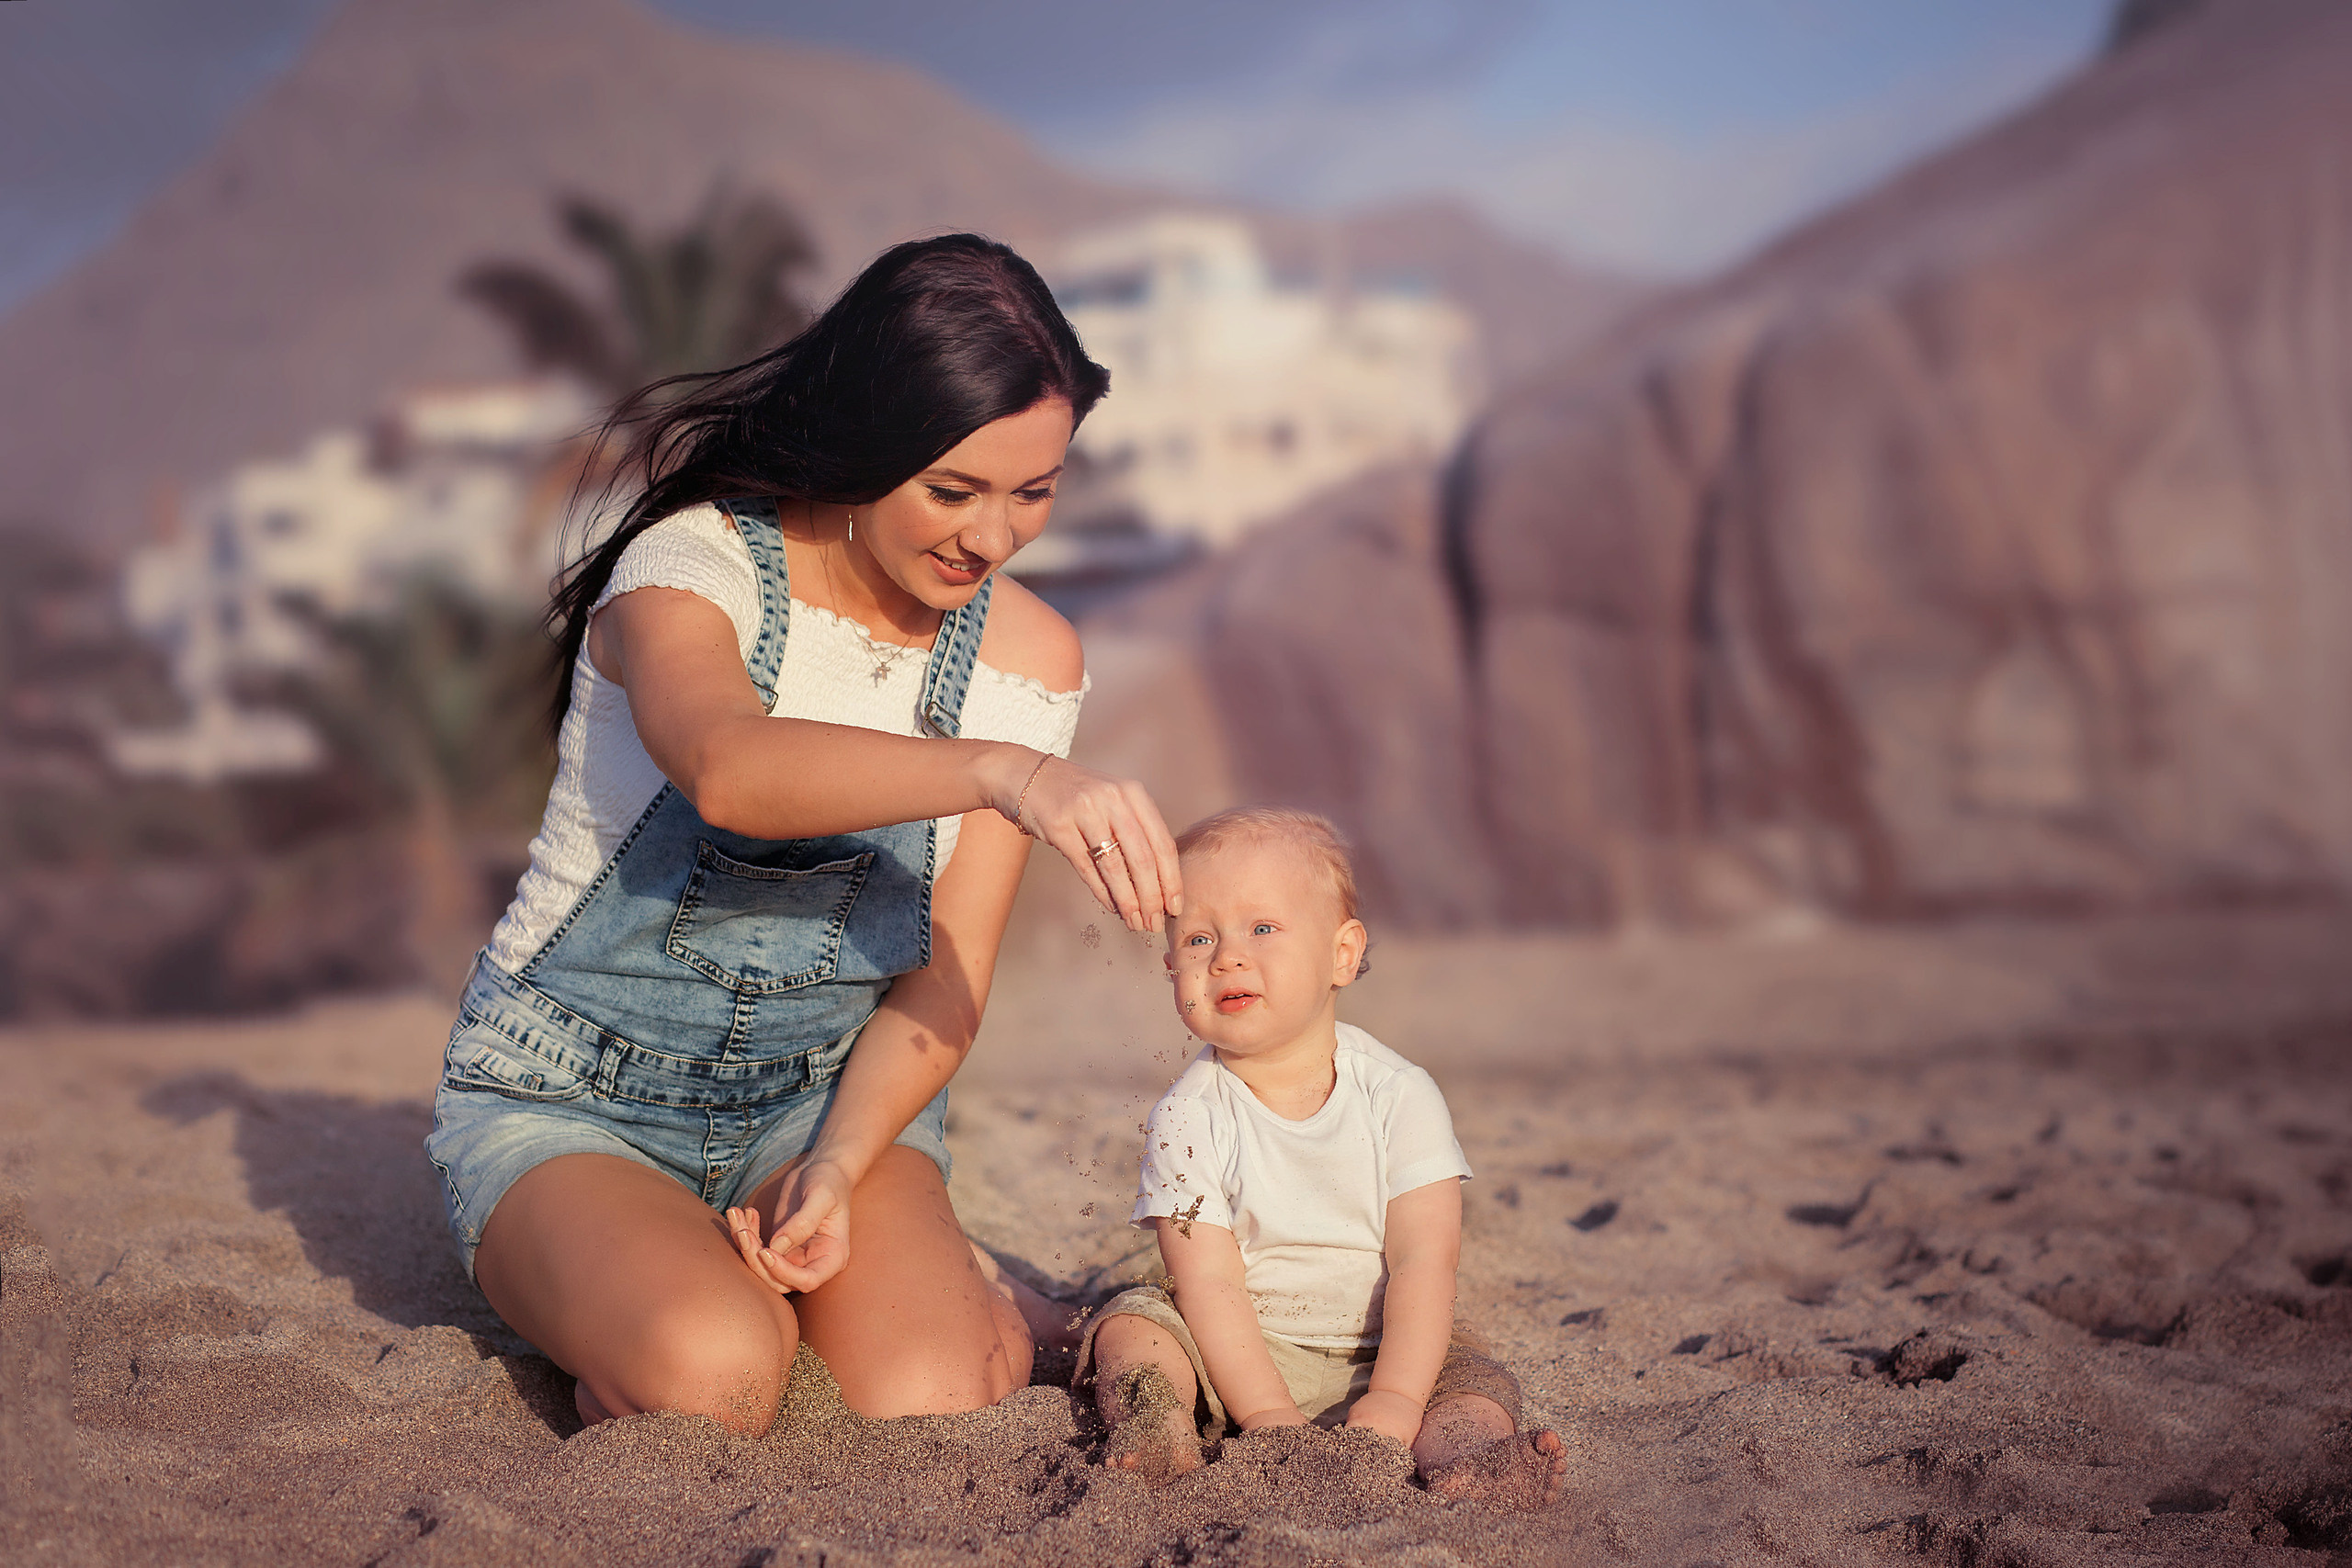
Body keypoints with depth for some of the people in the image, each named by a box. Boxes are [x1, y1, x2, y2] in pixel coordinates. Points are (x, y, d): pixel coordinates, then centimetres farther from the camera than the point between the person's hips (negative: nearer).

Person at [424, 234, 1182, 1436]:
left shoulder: (1026, 658, -4)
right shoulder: (693, 566, -18)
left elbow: (940, 985, -3)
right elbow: (727, 769, -43)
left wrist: (835, 1173, -21)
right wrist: (1002, 771, -58)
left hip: (831, 1095, 3)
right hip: (568, 1105, -3)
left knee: (926, 1407, -25)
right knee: (710, 1379, -32)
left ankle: (939, 1284, 11)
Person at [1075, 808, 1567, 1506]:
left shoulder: (1400, 1097, -8)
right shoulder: (1189, 1118, -9)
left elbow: (1423, 1258, -13)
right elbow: (1208, 1282, -15)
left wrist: (1395, 1402, -25)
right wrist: (1266, 1415, -26)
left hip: (1376, 1355, 0)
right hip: (1242, 1357, 0)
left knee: (1479, 1385, -22)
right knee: (1131, 1322, -18)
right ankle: (1155, 1436, -41)